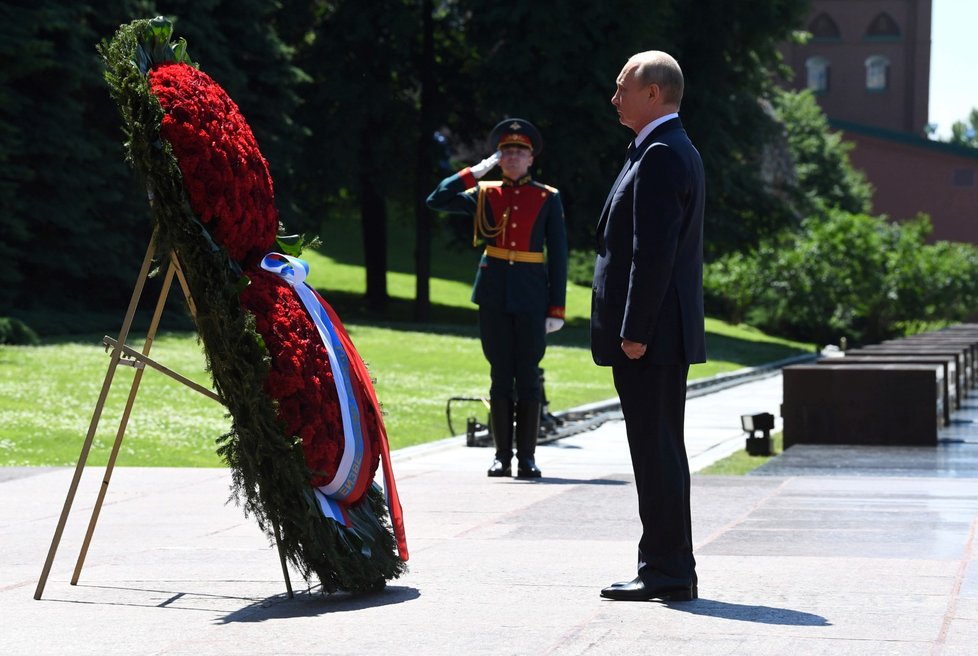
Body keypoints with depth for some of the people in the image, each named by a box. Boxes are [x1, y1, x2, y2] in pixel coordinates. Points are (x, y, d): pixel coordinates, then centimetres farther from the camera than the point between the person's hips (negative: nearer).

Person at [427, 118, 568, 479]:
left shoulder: (548, 199, 4)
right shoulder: (484, 195, 9)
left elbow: (558, 256, 3)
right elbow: (436, 200, 0)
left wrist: (556, 309, -3)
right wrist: (475, 171, -2)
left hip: (531, 297, -1)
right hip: (493, 295, 1)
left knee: (528, 376, 0)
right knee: (500, 375, 4)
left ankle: (526, 457, 5)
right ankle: (502, 455, 8)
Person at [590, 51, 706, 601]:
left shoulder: (660, 155, -14)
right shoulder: (679, 151, 19)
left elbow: (655, 250, -21)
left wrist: (635, 330, -20)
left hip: (651, 334, -11)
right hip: (666, 334, 11)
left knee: (657, 451, -7)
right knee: (662, 451, 13)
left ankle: (667, 572, -3)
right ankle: (670, 568, 19)